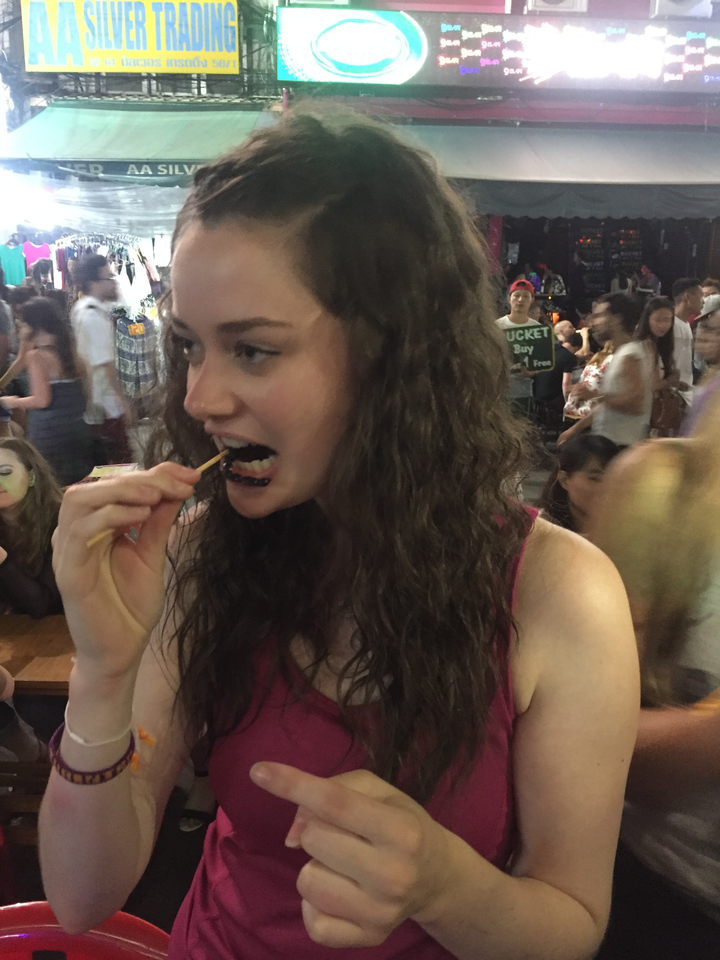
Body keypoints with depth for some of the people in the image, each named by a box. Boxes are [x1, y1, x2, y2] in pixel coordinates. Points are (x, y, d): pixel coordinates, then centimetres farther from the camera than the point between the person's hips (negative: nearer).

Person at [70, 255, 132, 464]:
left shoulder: (80, 309, 10)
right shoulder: (95, 316, -21)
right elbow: (105, 364, -23)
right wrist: (122, 398, -16)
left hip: (88, 405, 10)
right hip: (104, 407, -10)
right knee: (121, 462, -3)